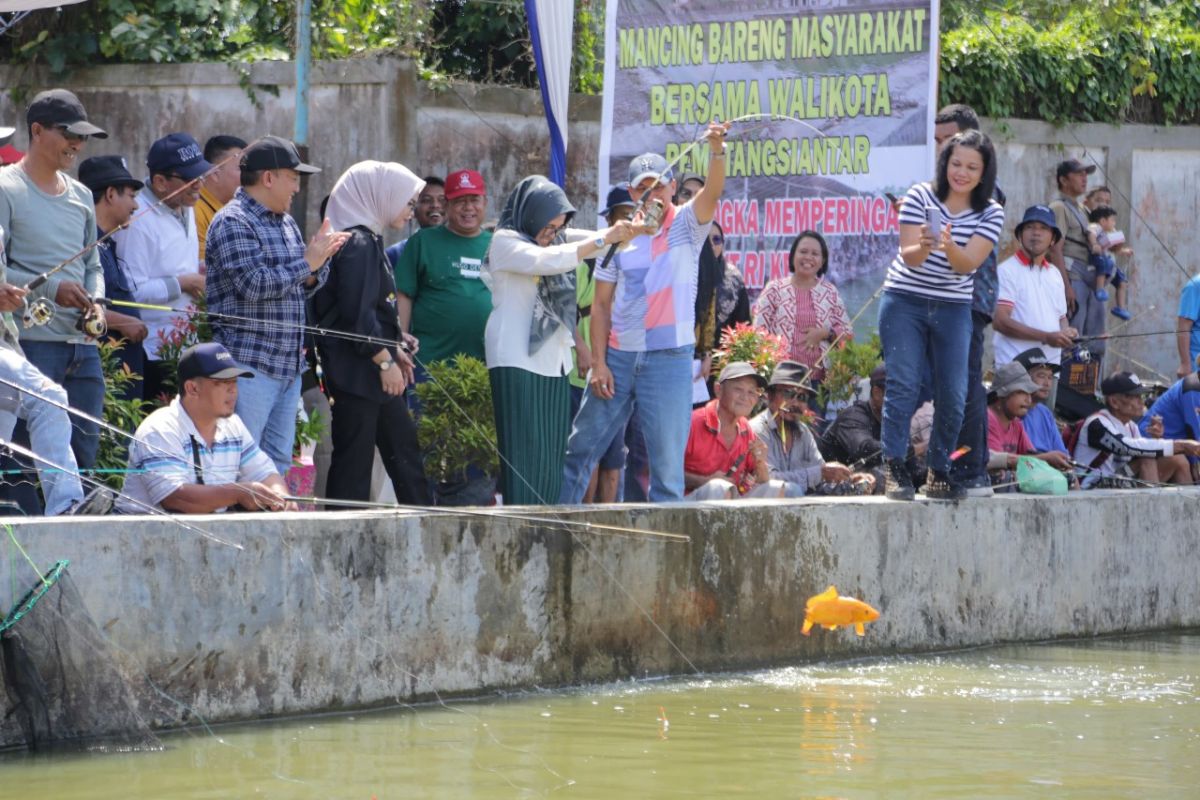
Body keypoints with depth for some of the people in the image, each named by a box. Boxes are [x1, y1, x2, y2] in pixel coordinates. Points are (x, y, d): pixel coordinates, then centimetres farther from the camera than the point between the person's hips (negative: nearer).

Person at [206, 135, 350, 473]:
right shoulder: (233, 222, -10)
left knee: (279, 460, 11)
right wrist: (307, 261, -14)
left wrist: (320, 260, 2)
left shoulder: (286, 224, 19)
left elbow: (302, 288, 23)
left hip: (288, 365, 9)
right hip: (250, 363, -9)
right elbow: (253, 285, -21)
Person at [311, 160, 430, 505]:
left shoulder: (368, 241, 16)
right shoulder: (357, 245, -17)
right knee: (354, 457, -6)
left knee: (403, 445, 13)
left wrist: (394, 350, 21)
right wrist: (385, 361, -18)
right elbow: (357, 315, -22)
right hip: (356, 372, -11)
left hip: (373, 372, 11)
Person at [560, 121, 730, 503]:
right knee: (581, 448, 7)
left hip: (670, 356, -3)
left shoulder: (686, 225, 2)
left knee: (668, 459, -2)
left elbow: (713, 191, -19)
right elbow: (601, 305, 7)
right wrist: (599, 363, -1)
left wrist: (717, 150, -38)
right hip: (619, 356, 3)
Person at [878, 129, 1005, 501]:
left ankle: (939, 473, 9)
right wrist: (922, 248, -35)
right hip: (905, 302, -2)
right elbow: (908, 256, -12)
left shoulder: (991, 213, -2)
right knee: (903, 383, -13)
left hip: (953, 309, 3)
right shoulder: (920, 197, -6)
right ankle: (894, 468, -15)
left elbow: (968, 263, -15)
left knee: (953, 395, -2)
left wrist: (949, 246, -36)